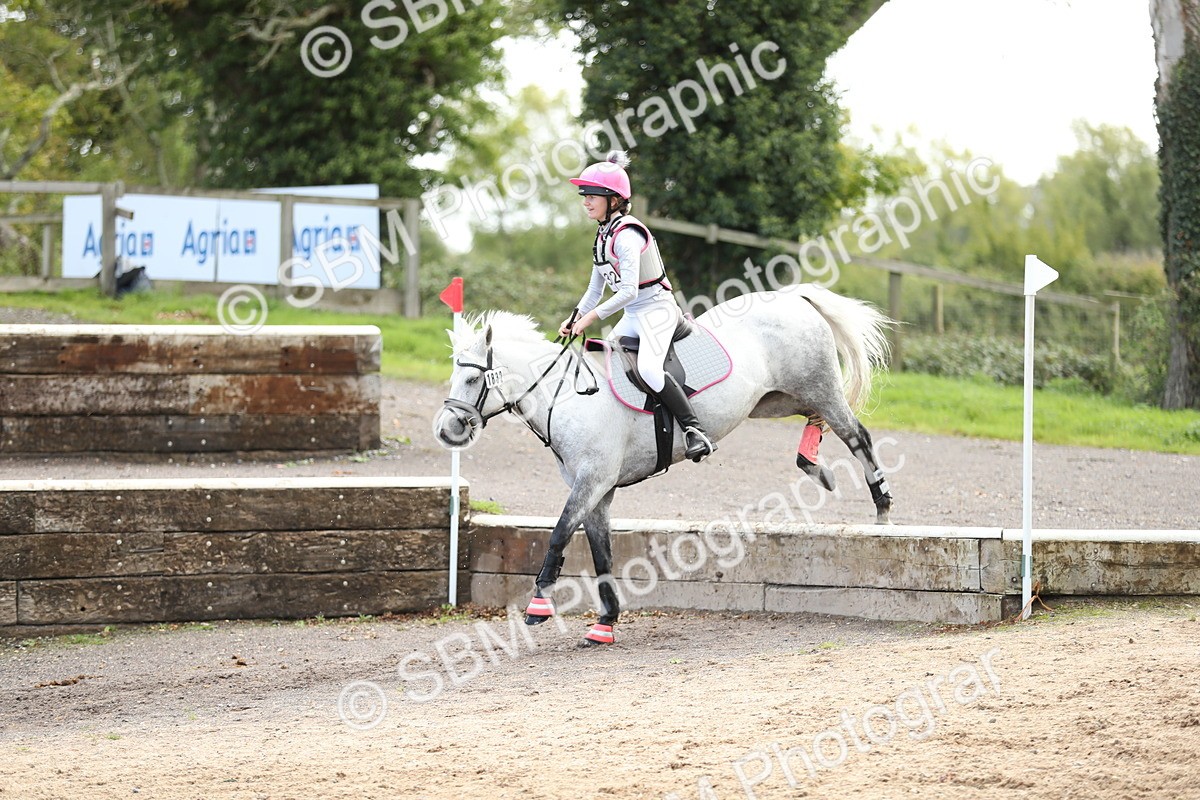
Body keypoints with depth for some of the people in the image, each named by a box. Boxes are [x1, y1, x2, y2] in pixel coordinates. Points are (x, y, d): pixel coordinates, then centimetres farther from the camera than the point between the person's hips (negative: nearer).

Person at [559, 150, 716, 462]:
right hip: (632, 317, 10)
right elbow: (595, 289, 17)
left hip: (656, 309, -10)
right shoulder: (603, 235, 10)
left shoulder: (626, 235, -19)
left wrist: (591, 317, -22)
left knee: (648, 367, -30)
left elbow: (628, 291, -26)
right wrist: (575, 319, 6)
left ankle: (694, 431, -30)